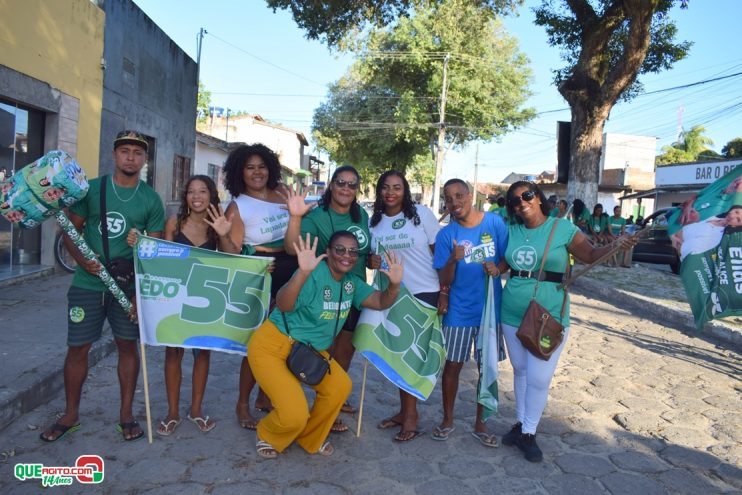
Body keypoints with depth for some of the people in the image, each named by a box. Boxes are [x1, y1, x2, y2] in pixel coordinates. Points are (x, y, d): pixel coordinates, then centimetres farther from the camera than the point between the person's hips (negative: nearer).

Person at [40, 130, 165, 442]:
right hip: (87, 284, 0)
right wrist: (83, 261, -14)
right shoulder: (91, 188, 0)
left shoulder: (151, 199, 1)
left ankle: (126, 413, 21)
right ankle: (71, 414, 25)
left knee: (127, 345, 7)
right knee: (77, 347, 6)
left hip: (129, 285, 0)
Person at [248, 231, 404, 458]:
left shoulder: (351, 281, 2)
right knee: (294, 416, -18)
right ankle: (267, 436, 19)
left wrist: (394, 284, -22)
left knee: (340, 386, -8)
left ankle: (311, 439, 18)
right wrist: (303, 272, -56)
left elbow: (380, 302, -1)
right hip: (272, 347, -8)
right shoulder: (314, 274, -24)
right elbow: (283, 305, -39)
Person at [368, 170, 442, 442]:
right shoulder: (374, 221, 4)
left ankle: (410, 414, 15)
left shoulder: (421, 213, -7)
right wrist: (372, 261, -11)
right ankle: (406, 411, 27)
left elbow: (439, 252, -6)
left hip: (424, 293, -4)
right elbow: (371, 256, 14)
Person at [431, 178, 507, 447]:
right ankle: (447, 419, 29)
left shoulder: (495, 222, -6)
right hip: (458, 311, -1)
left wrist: (498, 268, -19)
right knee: (452, 365, 8)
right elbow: (444, 280, -9)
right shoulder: (446, 234, -7)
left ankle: (480, 423, 30)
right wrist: (453, 260, -29)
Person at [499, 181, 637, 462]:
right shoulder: (512, 232, 3)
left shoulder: (562, 228, -6)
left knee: (538, 378, 0)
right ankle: (521, 422, 34)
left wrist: (616, 245, -23)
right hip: (513, 315, 4)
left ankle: (528, 433, 19)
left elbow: (590, 255, -5)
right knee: (520, 371, 16)